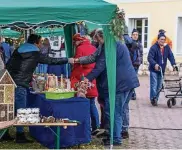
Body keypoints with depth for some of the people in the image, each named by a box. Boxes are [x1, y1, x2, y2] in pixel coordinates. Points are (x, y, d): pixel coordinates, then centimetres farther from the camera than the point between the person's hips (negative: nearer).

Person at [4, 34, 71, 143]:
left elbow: (8, 65, 14)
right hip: (20, 85, -7)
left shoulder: (17, 51, 16)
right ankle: (20, 135, 0)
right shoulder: (35, 54, -3)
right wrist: (68, 60, 7)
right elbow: (51, 61, 0)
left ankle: (5, 133, 18)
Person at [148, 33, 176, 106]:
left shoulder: (167, 47, 5)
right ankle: (153, 99, -5)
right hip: (154, 70, -5)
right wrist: (155, 64, -35)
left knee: (159, 86, 8)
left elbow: (171, 56, 0)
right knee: (154, 85, -10)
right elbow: (150, 58, -19)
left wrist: (173, 64, -16)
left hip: (162, 70, 6)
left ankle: (156, 99, 17)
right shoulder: (154, 48, -13)